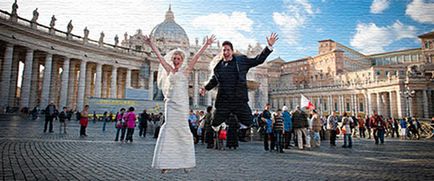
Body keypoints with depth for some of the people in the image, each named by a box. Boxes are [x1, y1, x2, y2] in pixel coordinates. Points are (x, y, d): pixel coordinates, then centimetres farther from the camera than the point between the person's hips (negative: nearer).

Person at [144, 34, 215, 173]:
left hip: (182, 104, -2)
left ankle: (185, 162, 12)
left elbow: (196, 56, 1)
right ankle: (166, 162, 3)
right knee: (169, 129, -2)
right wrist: (150, 44, 14)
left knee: (182, 130, 1)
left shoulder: (186, 71, 7)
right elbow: (159, 56, 13)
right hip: (170, 103, 2)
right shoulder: (169, 70, 13)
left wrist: (206, 45, -3)